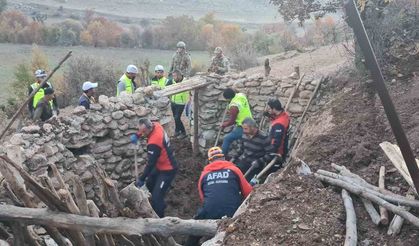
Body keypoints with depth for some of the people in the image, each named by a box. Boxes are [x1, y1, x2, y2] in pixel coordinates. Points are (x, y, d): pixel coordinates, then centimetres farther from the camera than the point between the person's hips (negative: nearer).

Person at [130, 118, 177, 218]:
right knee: (149, 184, 27)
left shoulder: (154, 143, -33)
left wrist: (141, 179, -21)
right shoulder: (155, 125, -9)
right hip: (160, 166, 10)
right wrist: (137, 135, -1)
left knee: (156, 197, -13)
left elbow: (151, 163, -28)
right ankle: (161, 205, 46)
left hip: (167, 170, -10)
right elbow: (142, 130, 16)